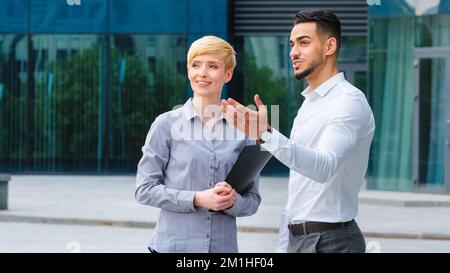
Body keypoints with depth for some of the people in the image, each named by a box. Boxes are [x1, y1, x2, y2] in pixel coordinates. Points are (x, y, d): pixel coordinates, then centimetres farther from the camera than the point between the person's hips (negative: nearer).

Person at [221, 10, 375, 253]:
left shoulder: (349, 101, -12)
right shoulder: (309, 104, 17)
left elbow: (324, 167, -29)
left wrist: (267, 135, -40)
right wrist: (283, 247, 15)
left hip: (330, 241, -8)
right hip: (297, 239, 8)